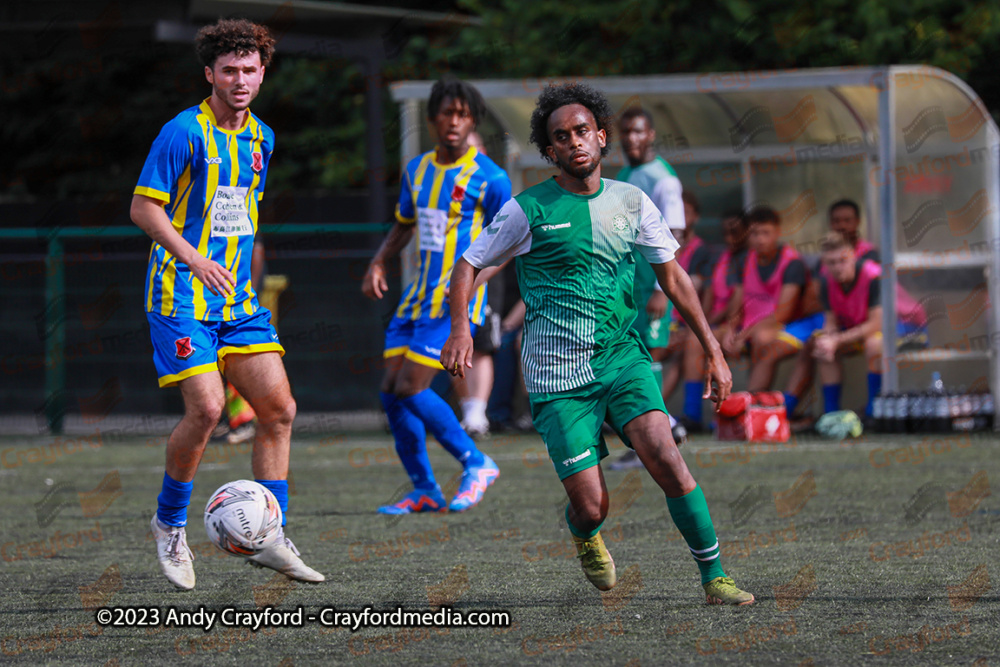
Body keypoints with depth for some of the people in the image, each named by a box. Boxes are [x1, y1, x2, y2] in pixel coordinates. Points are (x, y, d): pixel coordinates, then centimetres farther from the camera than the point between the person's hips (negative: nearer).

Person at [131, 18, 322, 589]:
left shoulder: (261, 139, 11)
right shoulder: (185, 132, -11)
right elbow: (144, 207, -12)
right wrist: (194, 260, -24)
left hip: (239, 300, 7)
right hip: (183, 299, -7)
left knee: (279, 409, -1)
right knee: (206, 409, -16)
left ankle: (271, 541, 6)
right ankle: (171, 524, 7)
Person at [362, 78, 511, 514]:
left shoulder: (488, 178, -8)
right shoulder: (417, 170, 11)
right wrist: (378, 263, 9)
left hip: (454, 300, -7)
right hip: (417, 296, 7)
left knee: (411, 389, -14)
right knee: (391, 392, 1)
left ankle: (476, 465, 1)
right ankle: (423, 491, 11)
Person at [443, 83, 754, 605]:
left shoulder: (631, 203, 6)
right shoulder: (528, 210, -3)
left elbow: (673, 277, 15)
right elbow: (469, 265, 5)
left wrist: (713, 351, 12)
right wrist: (460, 330, -13)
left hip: (622, 359, 2)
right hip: (557, 378, -2)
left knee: (665, 456, -22)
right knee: (591, 506, -8)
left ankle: (714, 577, -11)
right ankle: (586, 540, 31)